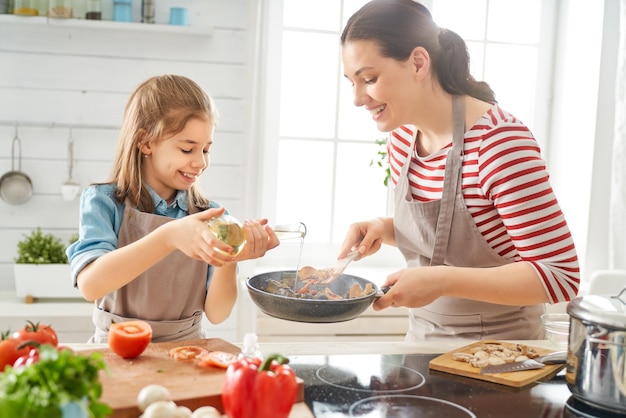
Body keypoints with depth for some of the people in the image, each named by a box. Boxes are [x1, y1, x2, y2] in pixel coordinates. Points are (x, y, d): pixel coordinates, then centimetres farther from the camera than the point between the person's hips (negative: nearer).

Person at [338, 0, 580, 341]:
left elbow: (561, 275, -25)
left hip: (496, 349, -6)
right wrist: (383, 229, -7)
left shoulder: (500, 140, -24)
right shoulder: (401, 136, -3)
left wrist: (443, 280, -31)